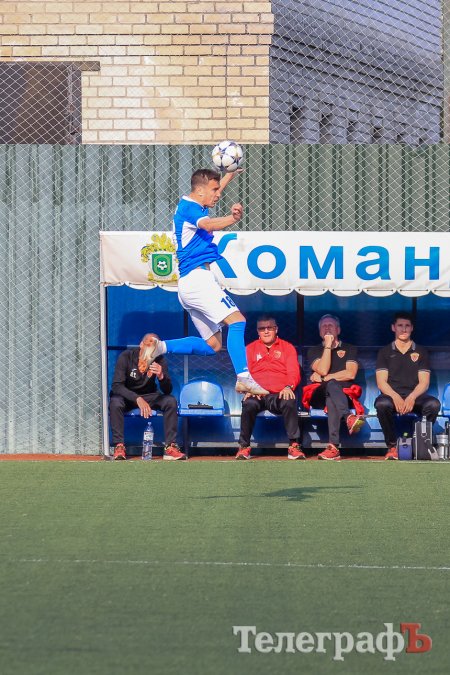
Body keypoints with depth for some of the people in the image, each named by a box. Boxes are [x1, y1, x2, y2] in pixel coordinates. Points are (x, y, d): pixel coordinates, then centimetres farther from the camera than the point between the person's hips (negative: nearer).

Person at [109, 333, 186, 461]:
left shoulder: (160, 360, -13)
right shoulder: (126, 357, -20)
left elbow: (167, 391, -14)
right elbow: (116, 385, -28)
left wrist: (161, 376, -38)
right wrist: (138, 399, -42)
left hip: (149, 395, 2)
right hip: (127, 395, -2)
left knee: (171, 401, -24)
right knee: (115, 403, -35)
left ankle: (170, 447, -23)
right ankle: (119, 446, -28)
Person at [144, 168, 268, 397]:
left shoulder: (191, 206, 19)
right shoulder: (189, 207, -10)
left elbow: (213, 194, 45)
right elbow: (209, 225, -33)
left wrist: (229, 175, 53)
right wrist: (233, 219, -51)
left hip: (188, 284, 11)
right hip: (198, 277, -11)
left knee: (212, 344, 10)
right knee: (236, 320, -21)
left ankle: (161, 347, 5)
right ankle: (243, 377, -32)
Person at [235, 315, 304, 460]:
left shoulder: (287, 348, 17)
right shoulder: (250, 349, 19)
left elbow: (294, 373, 6)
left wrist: (289, 387, -17)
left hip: (280, 394, -1)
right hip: (257, 394, 1)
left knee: (289, 403, -36)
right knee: (249, 404, -35)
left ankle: (293, 446, -28)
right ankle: (244, 447, -22)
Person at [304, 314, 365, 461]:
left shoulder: (349, 349, 21)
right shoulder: (314, 351, 22)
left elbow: (350, 374, 1)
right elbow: (323, 370, -1)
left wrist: (324, 378, -1)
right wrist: (328, 345, 0)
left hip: (344, 393, 0)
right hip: (319, 395, 0)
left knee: (331, 401, -40)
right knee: (332, 385, -40)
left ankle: (333, 447, -61)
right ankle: (349, 417, -68)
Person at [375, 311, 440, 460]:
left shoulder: (421, 352, 12)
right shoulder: (385, 352, 11)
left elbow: (424, 382, 3)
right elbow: (381, 382, 1)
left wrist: (412, 397, -19)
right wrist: (396, 397, -21)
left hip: (414, 396, 1)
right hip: (392, 395, -1)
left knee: (433, 404, -33)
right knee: (381, 404, -37)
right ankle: (392, 446, -23)